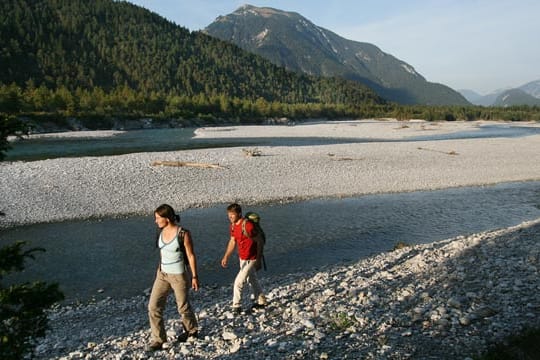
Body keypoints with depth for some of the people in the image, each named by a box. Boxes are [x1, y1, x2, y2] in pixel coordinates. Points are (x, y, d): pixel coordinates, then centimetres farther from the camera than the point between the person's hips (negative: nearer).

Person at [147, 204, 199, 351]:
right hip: (163, 274, 6)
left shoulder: (183, 234, -19)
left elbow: (191, 256, -14)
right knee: (153, 306, 0)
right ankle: (158, 339, 14)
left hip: (179, 275, -6)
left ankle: (191, 331, 38)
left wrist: (194, 276, -11)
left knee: (183, 306, 12)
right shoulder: (162, 232, 0)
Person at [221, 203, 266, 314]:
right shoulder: (233, 226, -1)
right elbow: (232, 242, 9)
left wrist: (259, 260, -16)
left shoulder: (247, 225, -26)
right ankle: (261, 301, 38)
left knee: (238, 282, -6)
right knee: (252, 280, 21)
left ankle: (236, 306, 10)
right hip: (242, 258, 8)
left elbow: (259, 241, -19)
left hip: (251, 259, -8)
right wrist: (226, 257, 0)